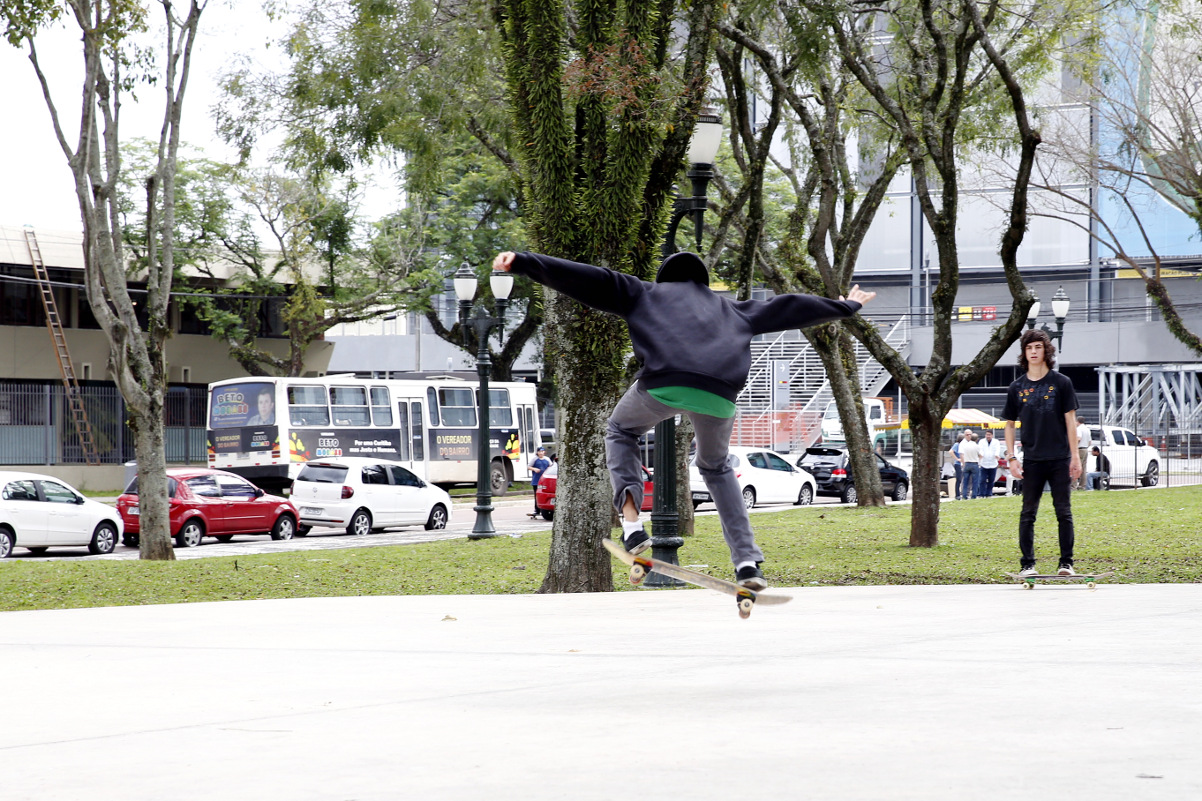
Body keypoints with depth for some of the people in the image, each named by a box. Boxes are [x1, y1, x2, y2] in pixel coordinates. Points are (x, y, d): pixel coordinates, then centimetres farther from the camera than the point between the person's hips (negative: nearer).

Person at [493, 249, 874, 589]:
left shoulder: (644, 293, 28)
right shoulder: (729, 308, 35)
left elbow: (588, 279, 19)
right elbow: (785, 309, 44)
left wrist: (522, 263, 16)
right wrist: (845, 307, 59)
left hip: (663, 385, -3)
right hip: (720, 395, 3)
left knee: (620, 431, 28)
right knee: (716, 467, 29)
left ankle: (632, 525, 6)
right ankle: (747, 561, 16)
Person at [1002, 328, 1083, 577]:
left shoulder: (1061, 383, 0)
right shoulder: (1017, 387, 5)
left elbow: (1070, 420, 0)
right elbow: (1009, 424, 11)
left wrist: (1075, 456, -4)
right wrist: (1011, 458, 2)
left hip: (1059, 459, -2)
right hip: (1032, 461, 2)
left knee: (1064, 512, 1)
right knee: (1028, 513, 3)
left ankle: (1066, 563, 7)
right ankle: (1027, 564, 8)